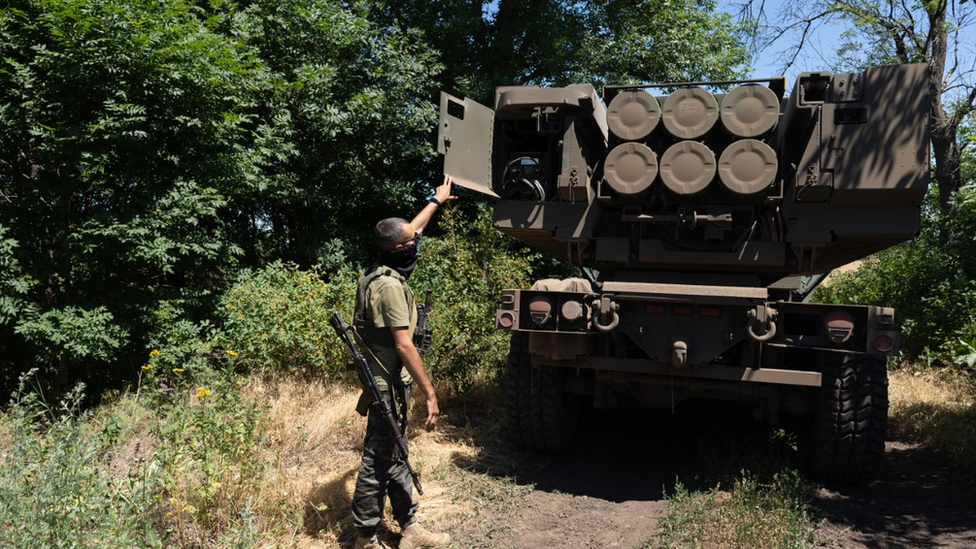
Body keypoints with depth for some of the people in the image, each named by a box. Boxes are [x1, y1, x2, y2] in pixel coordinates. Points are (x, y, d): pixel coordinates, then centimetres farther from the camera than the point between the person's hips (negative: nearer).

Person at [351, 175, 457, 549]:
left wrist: (437, 201, 37)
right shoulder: (389, 285, -22)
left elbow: (413, 230, 24)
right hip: (388, 388, -10)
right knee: (377, 463, 1)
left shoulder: (385, 272, 7)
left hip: (389, 384, 10)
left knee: (395, 459, 15)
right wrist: (430, 393, -22)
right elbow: (404, 345, -25)